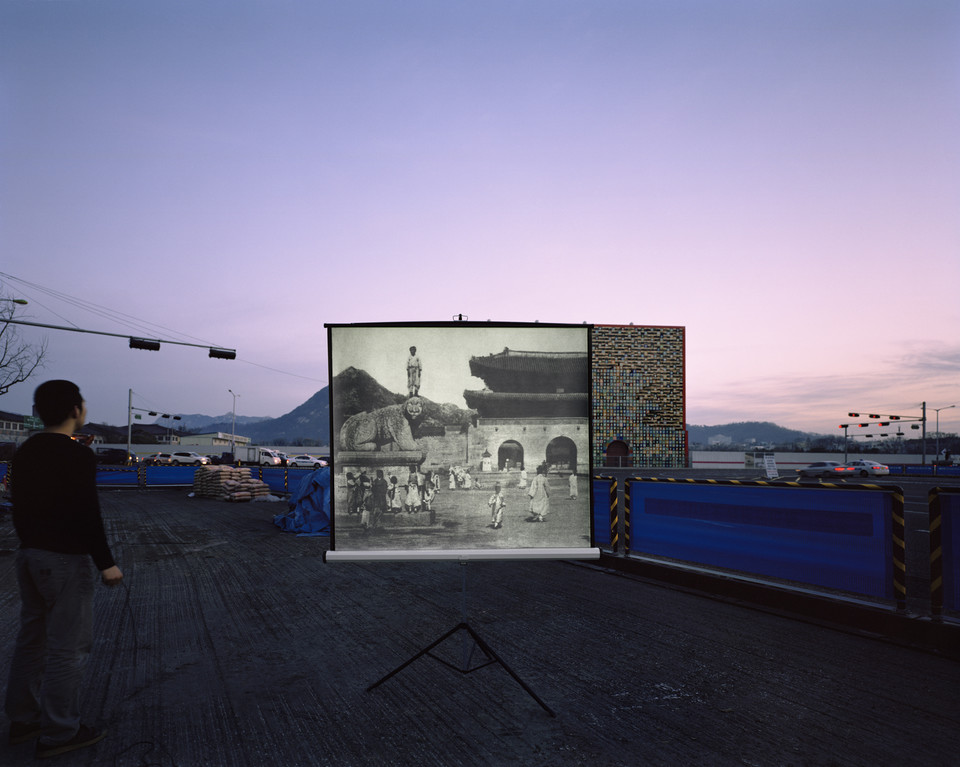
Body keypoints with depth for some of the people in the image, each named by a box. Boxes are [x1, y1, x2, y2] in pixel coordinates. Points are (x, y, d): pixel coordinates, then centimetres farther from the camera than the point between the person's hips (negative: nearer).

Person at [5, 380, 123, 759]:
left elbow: (18, 508, 15)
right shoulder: (77, 456, -17)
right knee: (68, 647, 0)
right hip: (65, 559, -9)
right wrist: (106, 563, -15)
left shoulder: (23, 453, 9)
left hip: (28, 555, 9)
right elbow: (88, 515, -20)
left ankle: (23, 719, 28)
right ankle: (58, 733, 7)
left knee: (32, 637, 18)